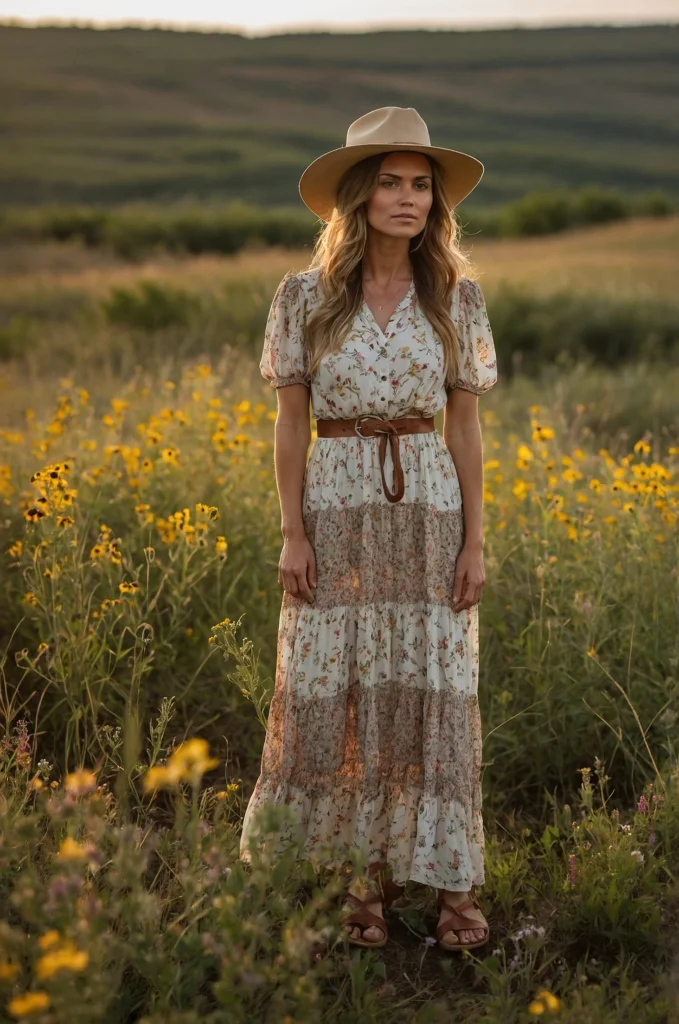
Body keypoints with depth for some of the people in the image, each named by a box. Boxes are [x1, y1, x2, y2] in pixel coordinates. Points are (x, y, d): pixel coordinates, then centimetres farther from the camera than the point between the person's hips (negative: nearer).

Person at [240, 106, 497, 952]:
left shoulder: (456, 297, 2)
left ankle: (448, 881, 12)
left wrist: (474, 540, 0)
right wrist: (292, 533, -6)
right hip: (336, 506, 0)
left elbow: (464, 424, 4)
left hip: (429, 509, 0)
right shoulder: (304, 297, -1)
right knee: (330, 692, 3)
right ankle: (359, 871, 17)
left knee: (433, 692, 2)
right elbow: (290, 423, 1)